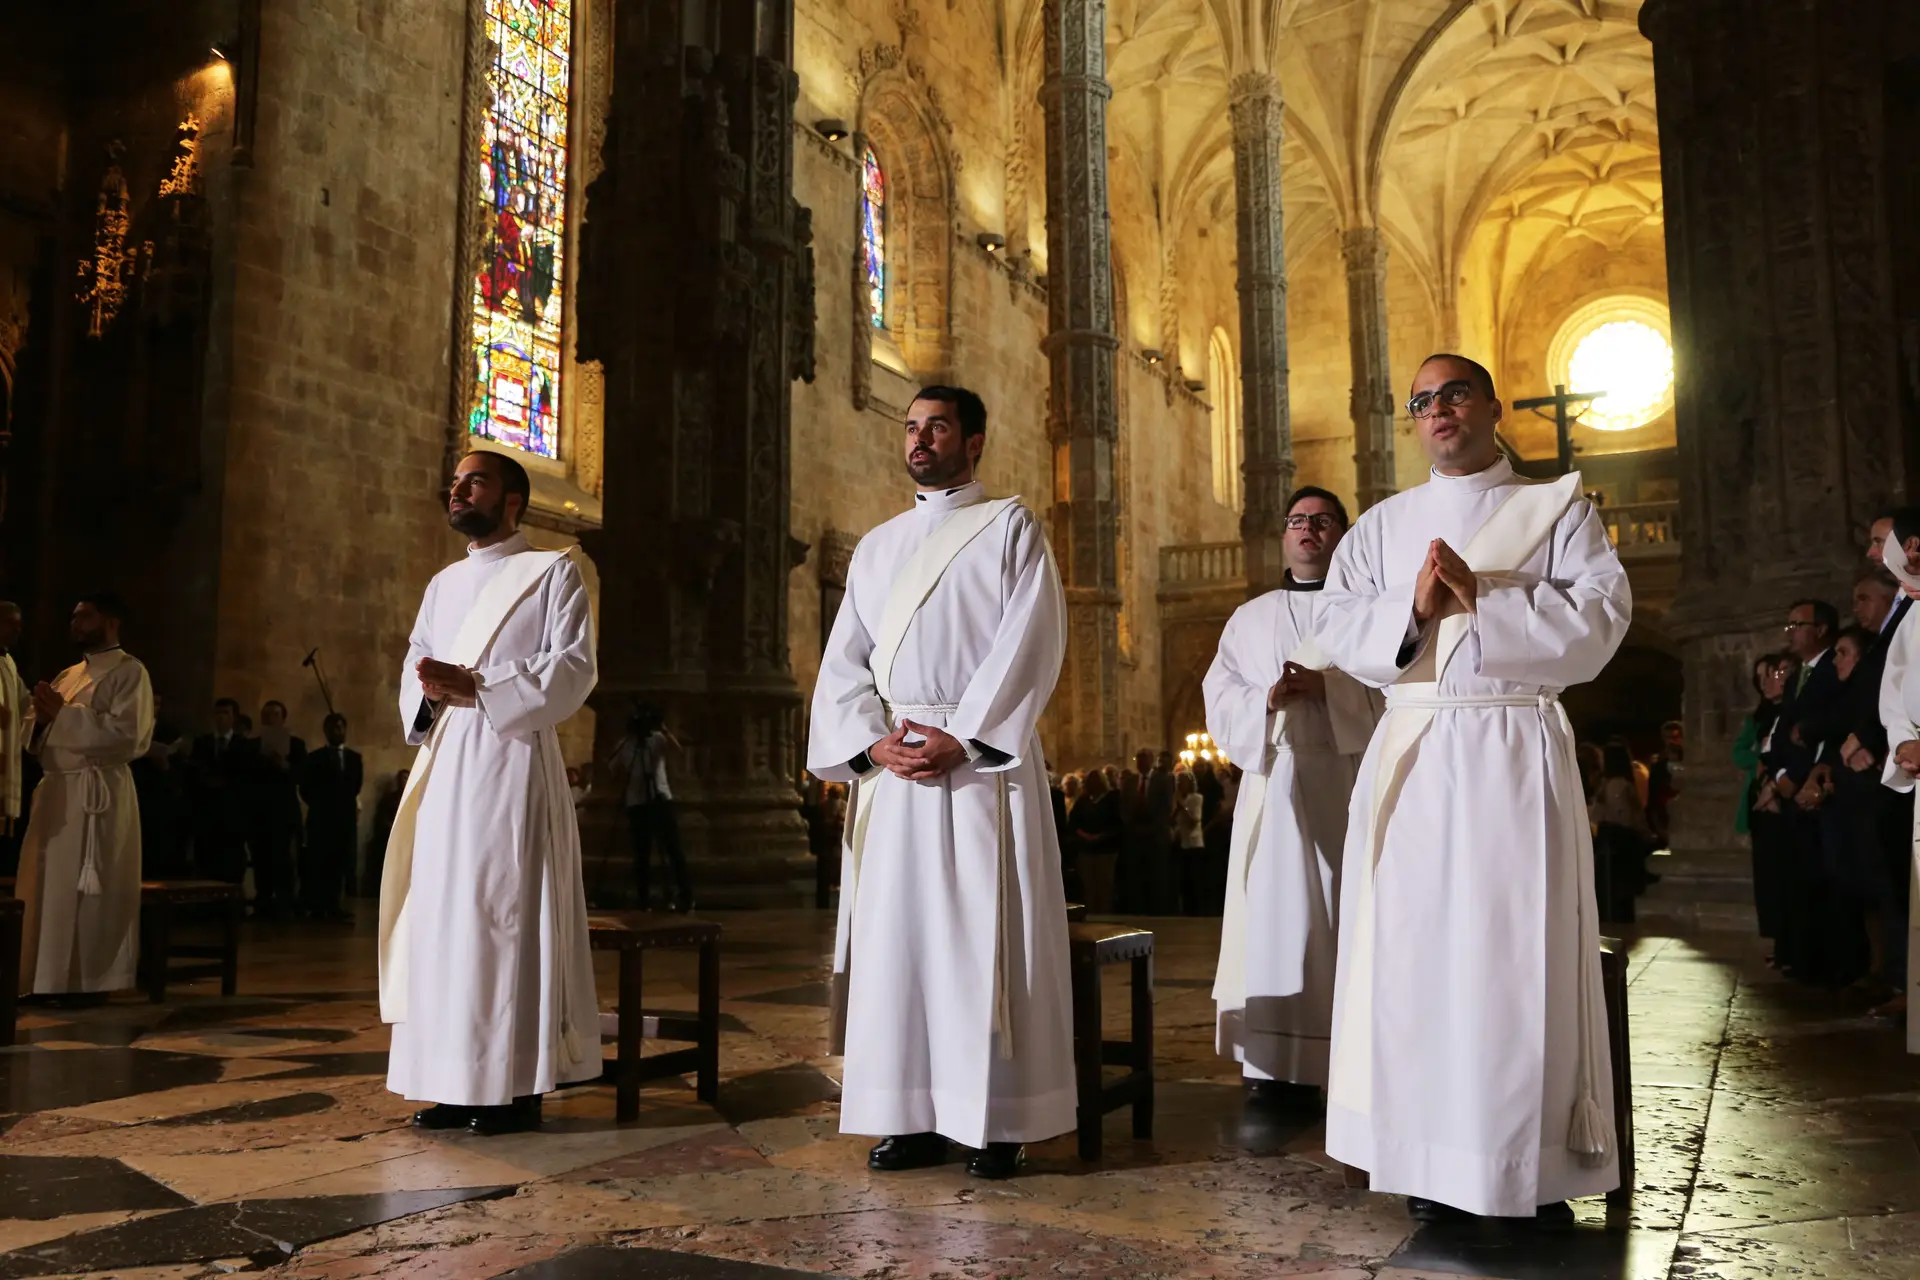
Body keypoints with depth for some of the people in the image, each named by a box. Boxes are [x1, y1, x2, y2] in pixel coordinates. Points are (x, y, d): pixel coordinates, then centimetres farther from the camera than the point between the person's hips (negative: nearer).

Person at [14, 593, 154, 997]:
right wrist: (42, 717, -3)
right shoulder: (68, 675, 20)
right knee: (51, 895, 7)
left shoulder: (129, 672, -3)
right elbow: (36, 738, 19)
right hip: (57, 794, 8)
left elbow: (127, 734, -17)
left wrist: (63, 714, -13)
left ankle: (97, 984, 2)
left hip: (98, 797, -8)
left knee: (92, 900, -5)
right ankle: (53, 982, 14)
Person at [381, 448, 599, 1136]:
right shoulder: (443, 583, 23)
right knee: (441, 915, 4)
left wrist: (475, 686, -15)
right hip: (443, 766, 6)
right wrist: (429, 690, -7)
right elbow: (413, 668, 16)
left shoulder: (552, 570, 4)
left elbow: (572, 668, -8)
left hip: (511, 763, -6)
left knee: (503, 912, -8)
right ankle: (454, 1082, 11)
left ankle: (514, 1085, -2)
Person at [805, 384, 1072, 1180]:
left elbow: (1029, 643, -6)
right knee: (895, 933, 3)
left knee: (986, 933, -4)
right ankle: (914, 1117, 11)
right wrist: (870, 741, -7)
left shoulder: (1011, 527, 6)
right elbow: (843, 660, 11)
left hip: (982, 757, -4)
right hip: (891, 759, 5)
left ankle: (996, 1121, 5)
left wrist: (961, 739, -15)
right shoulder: (876, 546, 20)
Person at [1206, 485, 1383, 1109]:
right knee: (1275, 920, -2)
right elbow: (1219, 699, 8)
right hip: (1274, 783, 2)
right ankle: (1278, 1070, 2)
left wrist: (1326, 687, -17)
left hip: (1351, 783, -2)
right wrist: (1267, 699, -12)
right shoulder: (1250, 618, 18)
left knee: (1351, 920, -3)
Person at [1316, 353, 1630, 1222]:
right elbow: (1337, 630, 2)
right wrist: (1413, 607, -15)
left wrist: (1477, 594, -12)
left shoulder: (1558, 511, 8)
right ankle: (1435, 1160, 11)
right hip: (1411, 758, 2)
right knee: (1414, 948, 1)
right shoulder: (1382, 526, 14)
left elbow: (1598, 622, -5)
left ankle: (1534, 1167, 11)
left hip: (1514, 754, -2)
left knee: (1517, 953, -1)